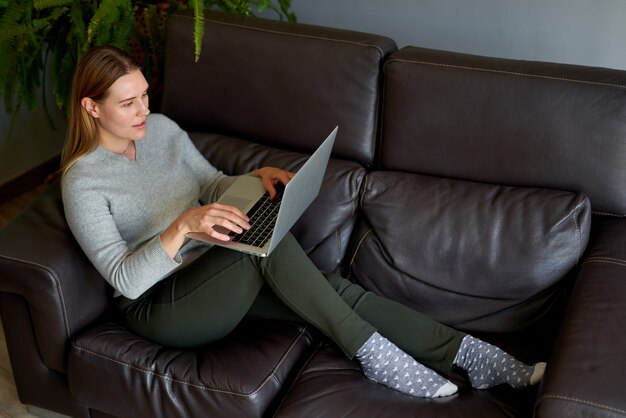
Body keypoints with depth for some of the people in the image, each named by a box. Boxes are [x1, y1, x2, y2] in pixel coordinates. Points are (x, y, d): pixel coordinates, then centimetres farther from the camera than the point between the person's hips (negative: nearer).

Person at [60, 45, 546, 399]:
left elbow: (213, 186, 13)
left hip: (217, 276, 6)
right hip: (161, 306, -6)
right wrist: (183, 227, -36)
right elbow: (124, 279, -21)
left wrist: (256, 176, -9)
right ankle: (373, 353, -23)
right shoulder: (83, 182, -15)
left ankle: (466, 355, -14)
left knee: (333, 287, -15)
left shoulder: (161, 128, 4)